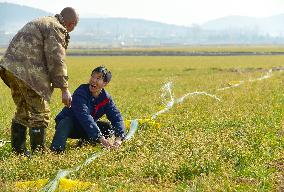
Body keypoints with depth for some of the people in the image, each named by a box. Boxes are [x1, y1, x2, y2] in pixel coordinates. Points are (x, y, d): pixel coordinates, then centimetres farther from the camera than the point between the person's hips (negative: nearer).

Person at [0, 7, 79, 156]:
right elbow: (56, 61, -13)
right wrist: (64, 89, -9)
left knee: (23, 111, 19)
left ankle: (18, 150, 24)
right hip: (27, 71, -10)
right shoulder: (56, 28, -7)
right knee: (40, 113, -3)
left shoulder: (43, 22, 25)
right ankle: (38, 151, 1)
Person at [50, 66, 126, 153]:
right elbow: (84, 117, -39)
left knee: (108, 128, -16)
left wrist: (119, 138, -33)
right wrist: (101, 139, -48)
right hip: (68, 124, -5)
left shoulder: (106, 98, -9)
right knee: (66, 122, -37)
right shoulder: (80, 93, -27)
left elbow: (116, 117, -14)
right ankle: (56, 148, -52)